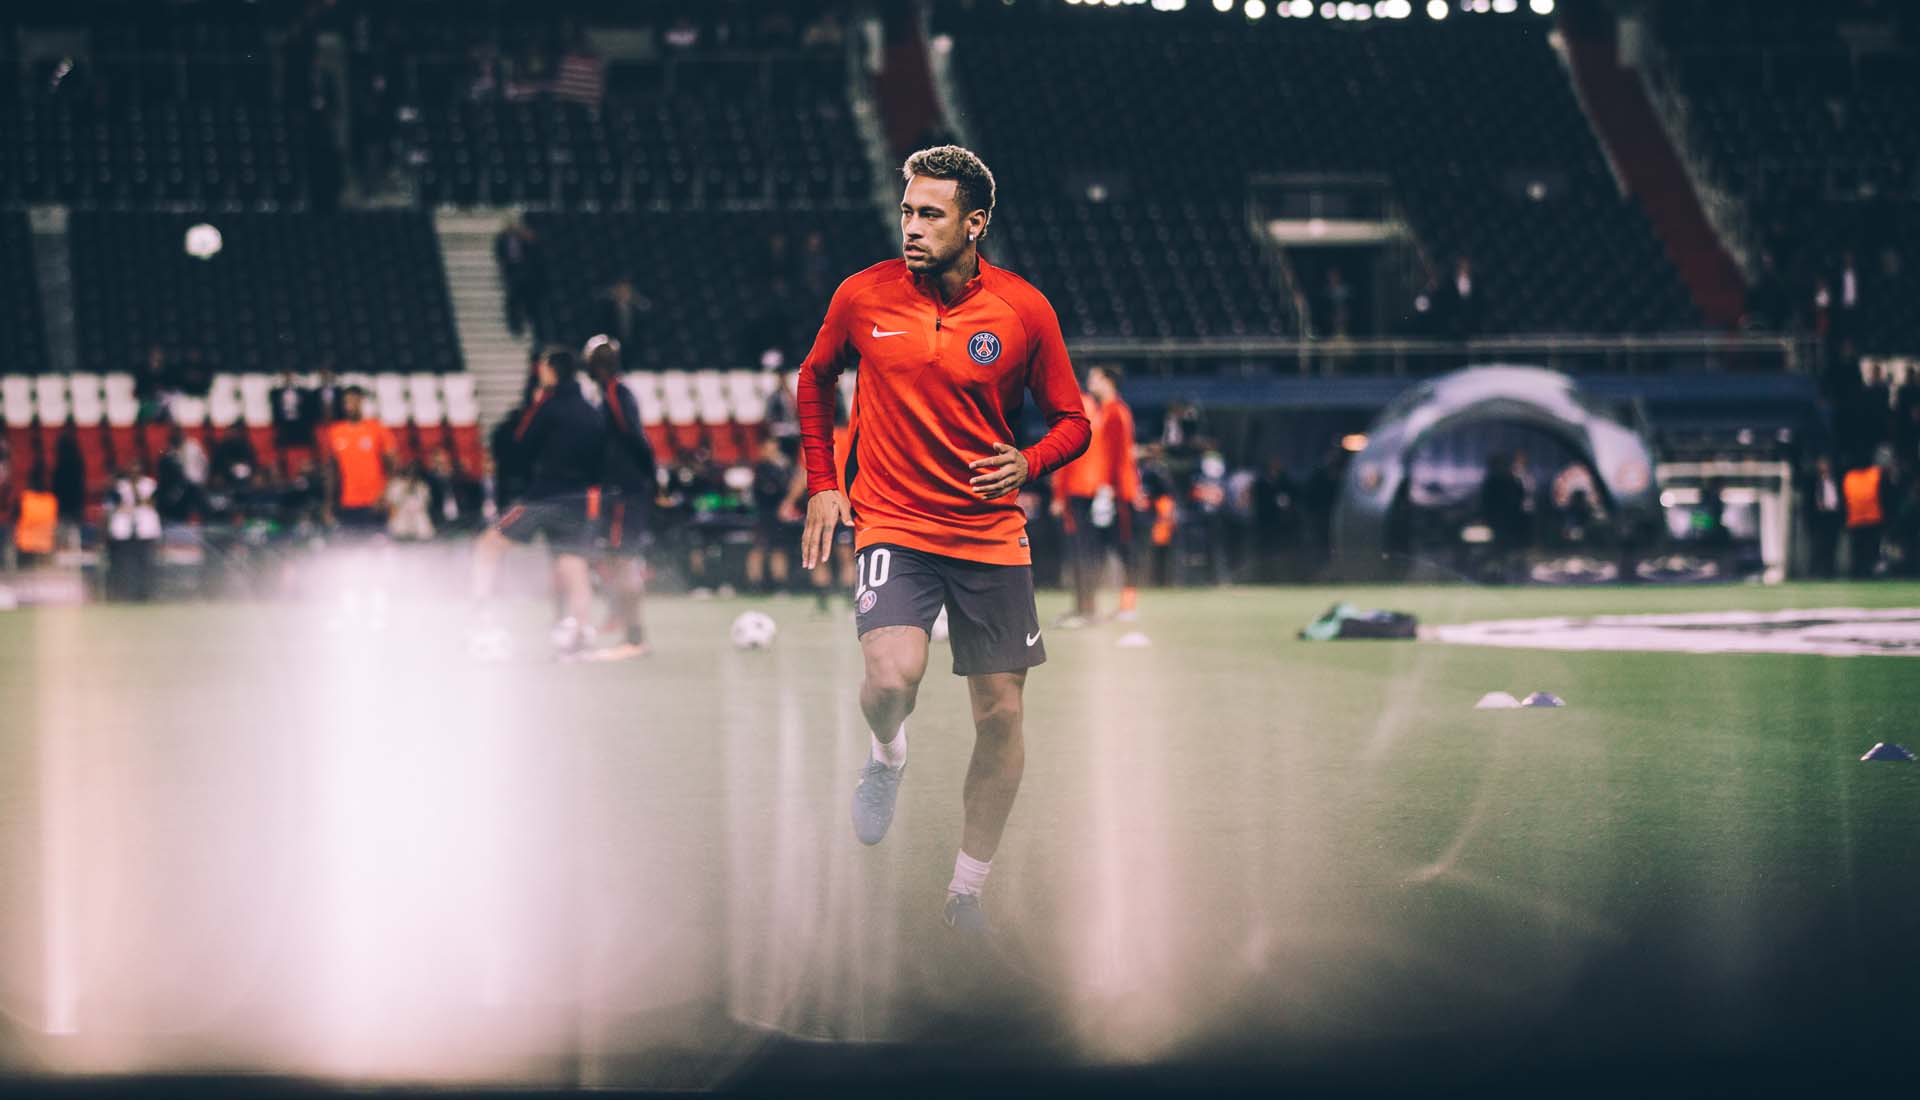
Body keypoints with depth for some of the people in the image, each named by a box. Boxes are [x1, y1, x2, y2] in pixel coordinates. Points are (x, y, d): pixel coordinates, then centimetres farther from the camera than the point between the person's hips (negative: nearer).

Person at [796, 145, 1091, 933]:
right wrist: (822, 483, 8)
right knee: (893, 675, -26)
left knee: (1001, 715, 2)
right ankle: (887, 755, 12)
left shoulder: (1024, 311, -5)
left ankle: (967, 891, 19)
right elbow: (815, 378, 16)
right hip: (892, 526, -1)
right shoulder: (863, 297, -3)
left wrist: (1029, 464, -17)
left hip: (992, 536, 1)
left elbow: (1072, 420, 5)